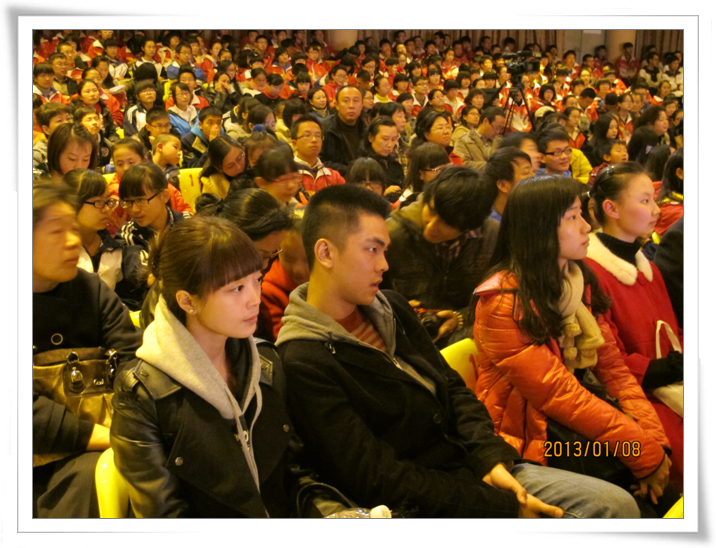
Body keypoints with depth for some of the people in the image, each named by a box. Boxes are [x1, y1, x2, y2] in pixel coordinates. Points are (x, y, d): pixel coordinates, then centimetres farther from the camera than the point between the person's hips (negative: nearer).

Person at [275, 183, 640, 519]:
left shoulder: (388, 307, 8)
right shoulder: (304, 364, -17)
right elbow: (380, 482, -20)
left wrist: (492, 459, -7)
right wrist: (503, 507, -18)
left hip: (475, 465, 8)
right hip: (429, 507, -7)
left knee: (619, 505, -2)